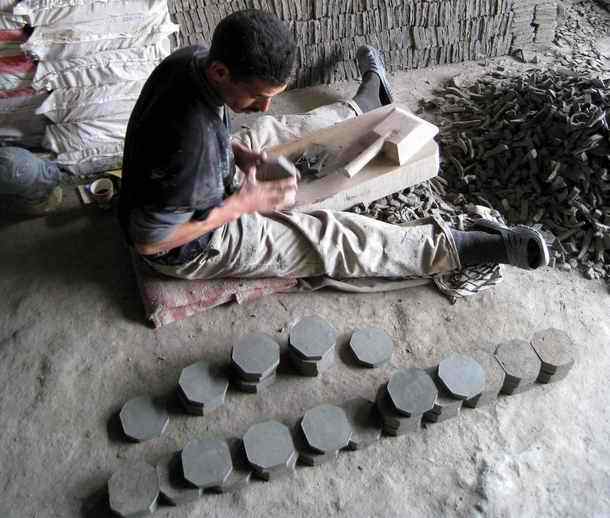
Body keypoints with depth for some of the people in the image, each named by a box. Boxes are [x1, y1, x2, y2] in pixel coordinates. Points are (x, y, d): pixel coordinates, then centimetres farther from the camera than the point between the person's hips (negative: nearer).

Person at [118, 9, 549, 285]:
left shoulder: (193, 58, -15)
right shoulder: (192, 138, -40)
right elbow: (149, 240, -31)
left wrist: (237, 151, -10)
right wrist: (244, 204, -28)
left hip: (196, 193, 8)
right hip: (191, 248, -8)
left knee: (264, 134, 21)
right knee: (332, 238, -10)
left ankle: (364, 103, 47)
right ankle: (470, 246, -3)